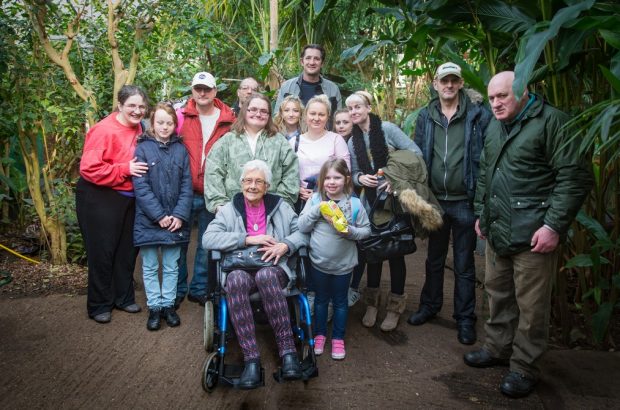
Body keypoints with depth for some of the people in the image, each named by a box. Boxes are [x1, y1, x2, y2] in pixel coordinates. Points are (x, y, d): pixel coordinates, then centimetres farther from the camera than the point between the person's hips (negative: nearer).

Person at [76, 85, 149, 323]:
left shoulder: (138, 128, 4)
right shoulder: (105, 130, -19)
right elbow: (89, 169, -24)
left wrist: (140, 168, 2)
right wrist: (125, 169, -23)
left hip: (128, 198, 7)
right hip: (100, 199, -7)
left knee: (127, 249, 14)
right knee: (102, 252, 2)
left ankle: (124, 297, 31)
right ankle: (99, 305, 18)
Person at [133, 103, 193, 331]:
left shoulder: (180, 150, 5)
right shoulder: (143, 148, -3)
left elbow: (186, 186, 1)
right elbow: (141, 186, -9)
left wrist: (179, 215, -10)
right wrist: (159, 216, -15)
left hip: (175, 220, 2)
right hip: (148, 219, -2)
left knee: (171, 266, 11)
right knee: (150, 267, 8)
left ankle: (168, 304, 23)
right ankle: (154, 307, 20)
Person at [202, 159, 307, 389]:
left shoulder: (280, 207, 14)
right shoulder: (228, 210, 12)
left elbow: (303, 231, 6)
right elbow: (208, 239, -4)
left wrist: (285, 245, -14)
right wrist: (248, 239, -12)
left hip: (273, 269, 0)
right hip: (241, 269, 1)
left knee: (265, 276, -37)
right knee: (235, 279, -36)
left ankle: (287, 349, -30)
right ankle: (251, 358, -33)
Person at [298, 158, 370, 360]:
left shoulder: (354, 203, -11)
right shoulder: (315, 199, -8)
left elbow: (366, 230, -4)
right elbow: (302, 226, -11)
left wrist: (350, 231, -23)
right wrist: (317, 209, -22)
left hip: (343, 263, -1)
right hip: (319, 261, 1)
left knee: (340, 301, 16)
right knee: (321, 299, 19)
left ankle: (338, 338, 34)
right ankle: (319, 334, 38)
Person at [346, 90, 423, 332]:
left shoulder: (387, 129, -8)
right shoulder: (352, 142, 8)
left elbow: (416, 153, -12)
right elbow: (354, 173, 11)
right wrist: (359, 178, -12)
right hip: (371, 202, 4)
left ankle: (395, 306, 20)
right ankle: (372, 303, 26)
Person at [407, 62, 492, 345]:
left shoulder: (478, 114, -6)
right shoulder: (425, 116, 4)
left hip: (465, 202, -3)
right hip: (435, 200, 3)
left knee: (464, 264, 9)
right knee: (434, 259, 19)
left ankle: (465, 319, 24)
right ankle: (430, 305, 37)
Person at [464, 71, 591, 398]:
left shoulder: (551, 121, -10)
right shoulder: (493, 128, 13)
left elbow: (575, 177, -14)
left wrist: (554, 226, -18)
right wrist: (481, 213, 20)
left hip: (533, 235, -7)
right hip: (497, 232, 8)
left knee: (531, 304, 3)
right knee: (498, 293, 18)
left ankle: (525, 367, 19)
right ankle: (498, 348, 35)